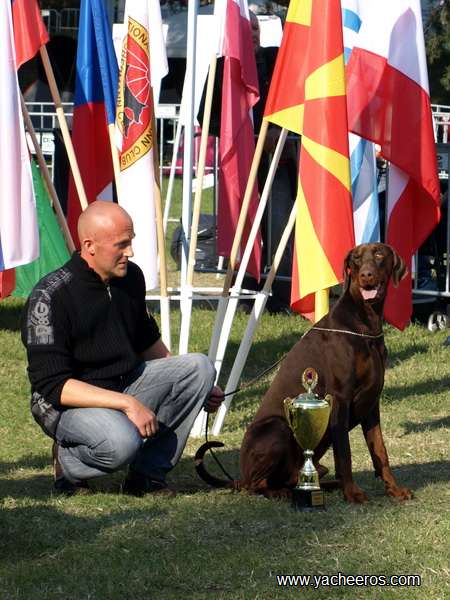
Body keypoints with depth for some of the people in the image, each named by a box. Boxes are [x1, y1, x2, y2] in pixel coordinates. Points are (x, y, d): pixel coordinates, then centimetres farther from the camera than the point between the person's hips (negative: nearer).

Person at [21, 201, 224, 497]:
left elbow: (147, 342, 22)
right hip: (70, 403, -8)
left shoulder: (131, 277, 2)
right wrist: (127, 403, -27)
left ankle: (148, 472, -7)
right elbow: (53, 385, -23)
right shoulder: (51, 297, -20)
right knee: (122, 442, -38)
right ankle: (67, 461, -3)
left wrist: (195, 388, 19)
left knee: (200, 367, -11)